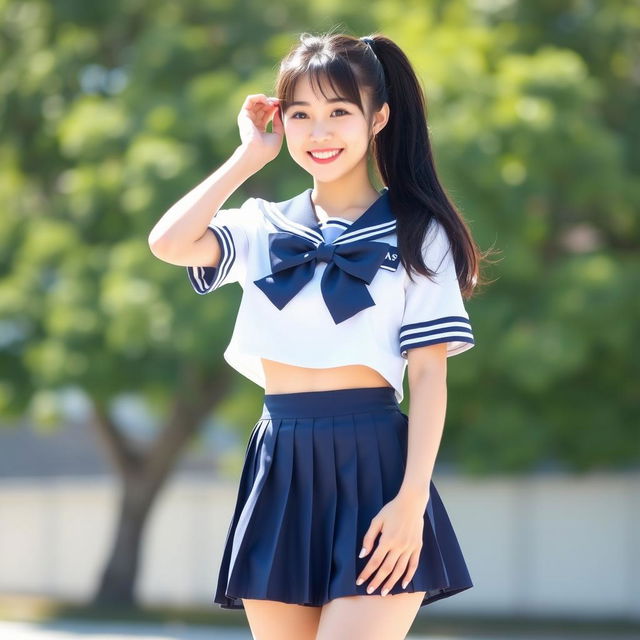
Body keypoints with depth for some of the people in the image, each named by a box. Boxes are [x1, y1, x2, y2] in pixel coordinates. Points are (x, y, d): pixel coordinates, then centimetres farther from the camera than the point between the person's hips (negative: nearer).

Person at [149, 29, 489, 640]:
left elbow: (429, 373, -2)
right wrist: (252, 153, 2)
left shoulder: (415, 233, 2)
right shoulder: (263, 228, 11)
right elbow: (169, 243, -8)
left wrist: (411, 498, -12)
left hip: (372, 468, -4)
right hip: (279, 474, 4)